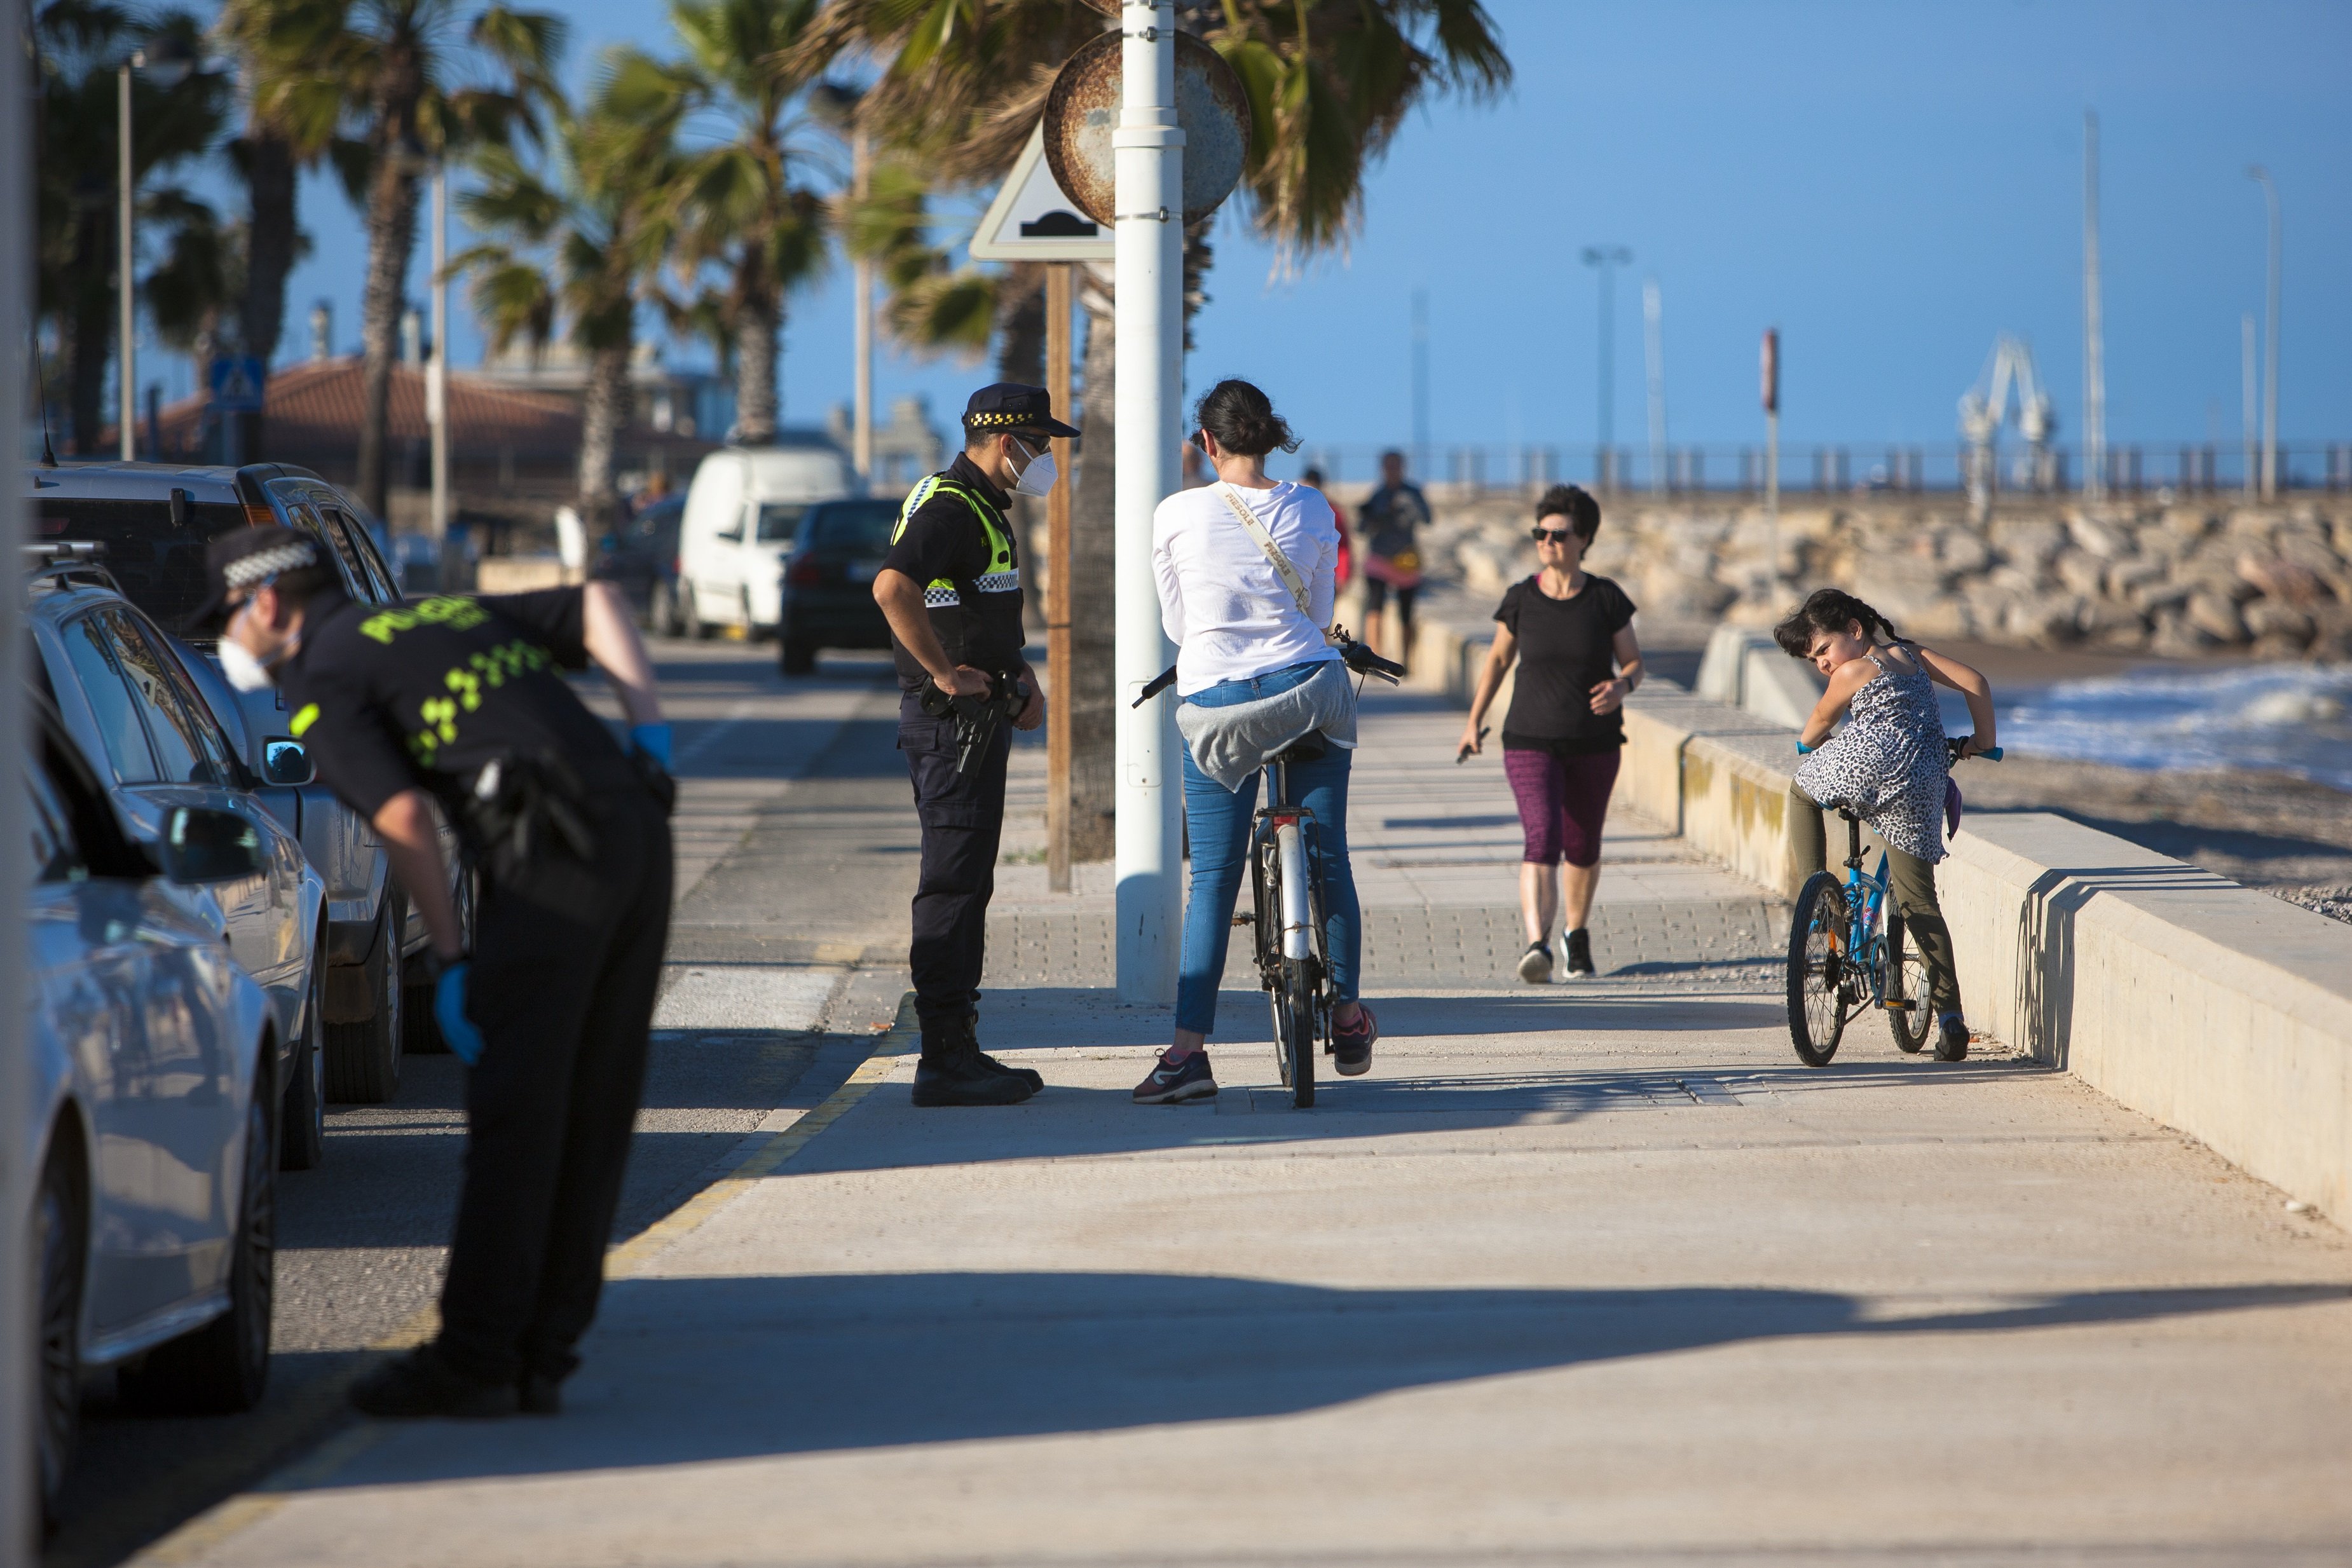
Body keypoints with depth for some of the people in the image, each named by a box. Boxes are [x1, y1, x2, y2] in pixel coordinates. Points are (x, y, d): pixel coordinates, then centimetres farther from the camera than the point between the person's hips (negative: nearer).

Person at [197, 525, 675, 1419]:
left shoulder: (321, 682, 3)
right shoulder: (453, 616, 28)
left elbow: (404, 817, -10)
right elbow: (599, 604, 25)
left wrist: (450, 959, -4)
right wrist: (650, 735, 14)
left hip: (548, 860, -8)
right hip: (638, 827, 8)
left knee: (513, 1116, -4)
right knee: (590, 1119, 10)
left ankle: (475, 1361, -2)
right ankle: (542, 1359, 14)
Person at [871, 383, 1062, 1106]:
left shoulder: (982, 508, 18)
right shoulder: (950, 507, -16)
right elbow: (892, 587, -33)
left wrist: (1020, 677, 16)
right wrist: (945, 672, -26)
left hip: (977, 716, 11)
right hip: (951, 720, -11)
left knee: (966, 883, 13)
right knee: (953, 884, -10)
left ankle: (959, 1049, 19)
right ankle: (945, 1061, -10)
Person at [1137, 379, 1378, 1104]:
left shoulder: (1177, 515, -4)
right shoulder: (1311, 512, 0)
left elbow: (1175, 623, 9)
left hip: (1213, 707, -1)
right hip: (1308, 691, 1)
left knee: (1213, 879, 3)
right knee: (1329, 859, 15)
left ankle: (1189, 1048, -5)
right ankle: (1347, 1014, 24)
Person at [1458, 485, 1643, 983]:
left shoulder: (1606, 599, -4)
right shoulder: (1521, 600, -3)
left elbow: (1634, 662, 3)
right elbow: (1498, 659, 12)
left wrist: (1621, 686, -19)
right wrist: (1475, 720, 14)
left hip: (1594, 743, 1)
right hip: (1532, 741, -1)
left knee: (1583, 848, 14)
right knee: (1542, 840, -19)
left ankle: (1576, 936, 37)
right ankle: (1536, 943, -31)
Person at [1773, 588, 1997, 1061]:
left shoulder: (1852, 672, 6)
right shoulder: (1912, 654, 21)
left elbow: (1818, 725, 22)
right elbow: (1976, 683, 18)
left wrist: (1806, 747, 45)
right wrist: (1983, 741, 29)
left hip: (1864, 761, -5)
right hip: (1920, 786, 5)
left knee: (1802, 792, 29)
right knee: (1919, 902, 11)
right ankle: (1950, 1012, 1)